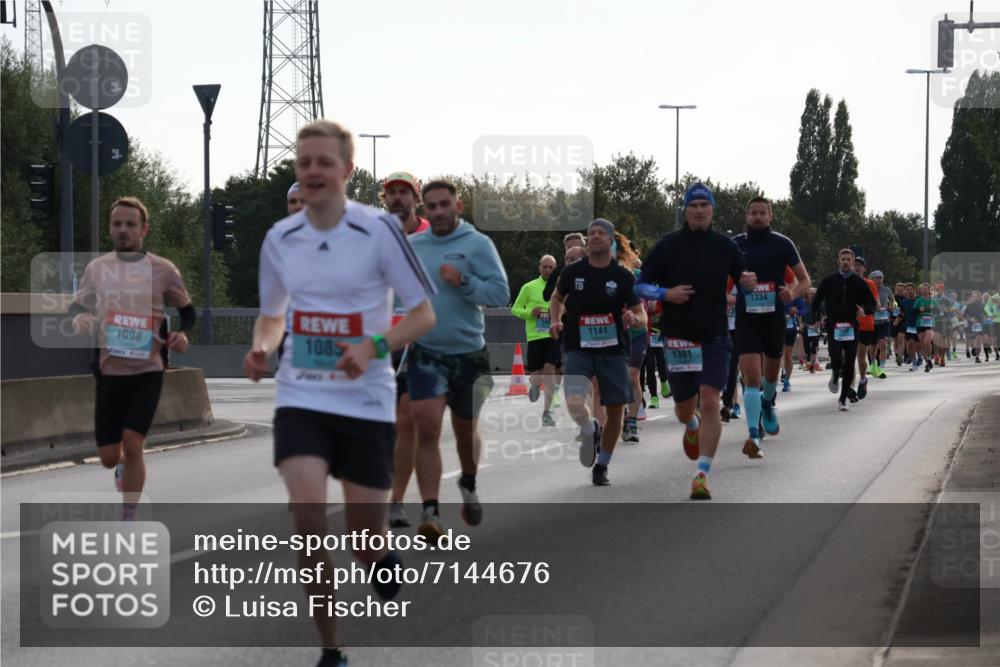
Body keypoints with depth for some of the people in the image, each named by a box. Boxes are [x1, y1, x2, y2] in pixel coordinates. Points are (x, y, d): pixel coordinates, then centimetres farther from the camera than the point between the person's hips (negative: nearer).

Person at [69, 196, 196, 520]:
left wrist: (182, 334, -12)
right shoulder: (95, 268, 5)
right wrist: (79, 322, -10)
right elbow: (77, 309, 15)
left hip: (147, 371, -3)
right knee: (108, 457, 4)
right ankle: (125, 467, 43)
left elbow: (187, 311, 10)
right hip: (108, 371, 3)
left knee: (132, 443, -16)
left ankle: (128, 522, -4)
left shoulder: (163, 270, -2)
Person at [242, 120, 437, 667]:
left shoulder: (379, 229, -8)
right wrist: (260, 349, -3)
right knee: (308, 515, -18)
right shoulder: (279, 239, 4)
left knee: (365, 542, 3)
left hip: (366, 400, -2)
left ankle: (384, 563, 43)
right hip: (301, 397, 2)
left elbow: (423, 314, -5)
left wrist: (373, 347, -21)